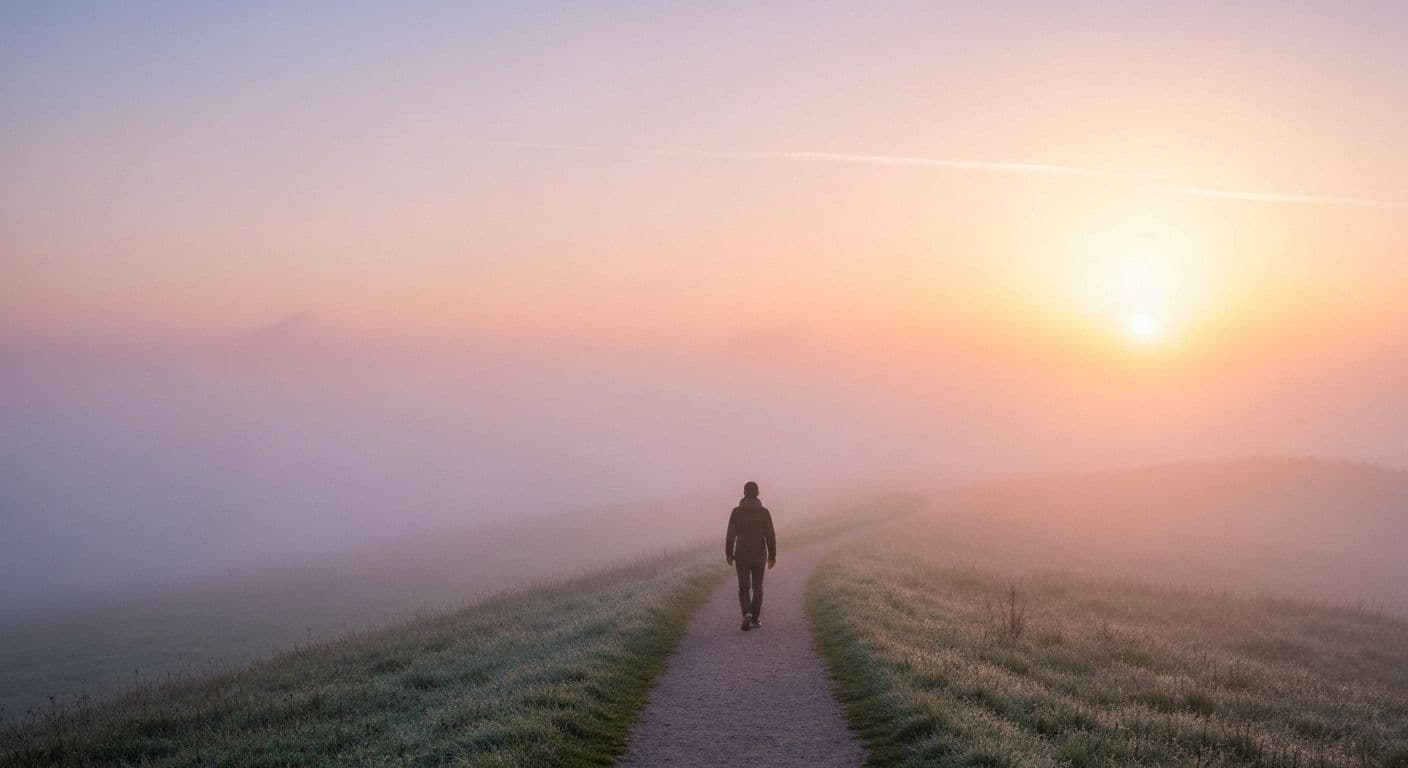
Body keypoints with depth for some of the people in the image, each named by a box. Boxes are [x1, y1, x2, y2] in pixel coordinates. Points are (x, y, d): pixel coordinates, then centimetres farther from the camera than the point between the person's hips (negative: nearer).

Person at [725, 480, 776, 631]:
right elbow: (770, 535, -6)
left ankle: (747, 613, -17)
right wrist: (772, 555, 2)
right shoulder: (764, 512, -5)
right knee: (757, 587, 13)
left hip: (741, 556, 0)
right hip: (759, 556, 0)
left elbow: (730, 535, -5)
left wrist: (729, 554, 4)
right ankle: (755, 620, 14)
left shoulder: (736, 512, -5)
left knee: (744, 587, 6)